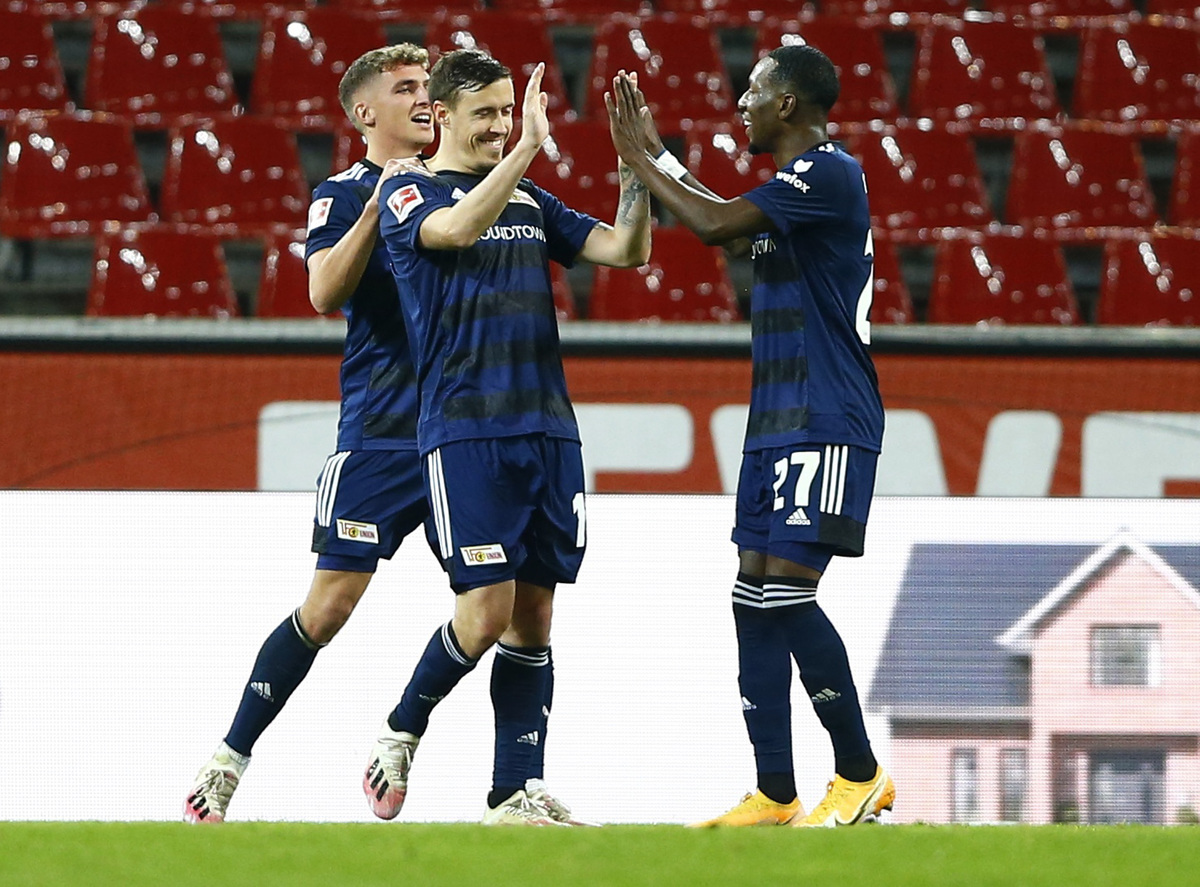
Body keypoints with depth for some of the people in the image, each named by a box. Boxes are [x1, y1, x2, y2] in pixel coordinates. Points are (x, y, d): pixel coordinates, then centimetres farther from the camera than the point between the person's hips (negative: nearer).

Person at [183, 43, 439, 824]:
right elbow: (325, 293, -13)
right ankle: (227, 766, 3)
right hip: (379, 434, -5)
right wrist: (379, 205, -23)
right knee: (330, 604, -6)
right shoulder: (345, 194, 1)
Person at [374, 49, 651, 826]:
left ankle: (517, 794, 5)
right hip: (465, 432, -6)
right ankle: (401, 733, 14)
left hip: (548, 431, 6)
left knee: (535, 615, 3)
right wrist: (527, 149, -31)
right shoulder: (409, 198, -1)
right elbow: (457, 227, -23)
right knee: (486, 611, -10)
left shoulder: (533, 204, 17)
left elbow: (626, 250, 10)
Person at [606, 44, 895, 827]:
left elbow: (715, 225, -22)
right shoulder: (796, 184, 17)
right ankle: (775, 797, 8)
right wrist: (654, 156, 34)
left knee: (786, 590, -13)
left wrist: (640, 160, -9)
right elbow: (729, 221, 37)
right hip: (777, 424, 10)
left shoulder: (829, 175, -13)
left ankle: (862, 776, -4)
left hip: (826, 427, -10)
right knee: (755, 595, 6)